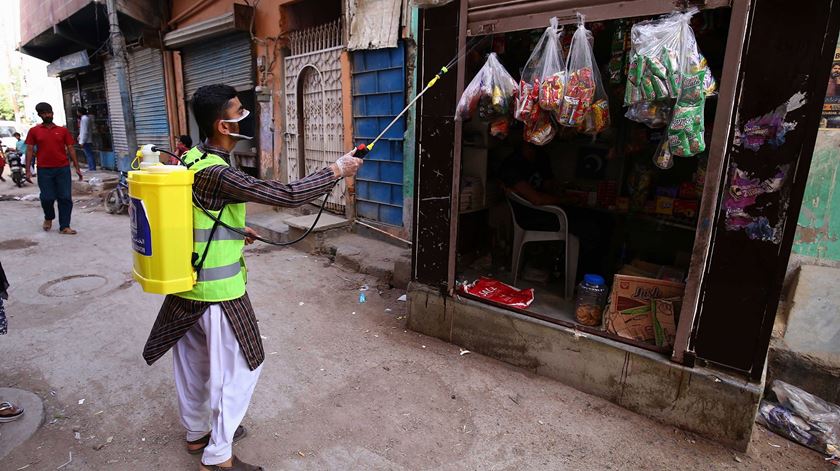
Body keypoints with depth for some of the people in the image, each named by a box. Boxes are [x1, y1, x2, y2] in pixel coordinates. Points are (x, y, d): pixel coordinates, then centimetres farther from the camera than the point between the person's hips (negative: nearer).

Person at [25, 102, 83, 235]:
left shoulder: (63, 130, 7)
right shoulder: (34, 131, 6)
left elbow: (70, 149, 7)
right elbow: (29, 150, 5)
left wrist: (77, 167, 1)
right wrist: (28, 170, -2)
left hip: (63, 169, 0)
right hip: (44, 170, 0)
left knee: (65, 198, -2)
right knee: (47, 198, 1)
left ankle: (64, 226, 4)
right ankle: (48, 217, 31)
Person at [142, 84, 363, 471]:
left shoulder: (191, 159, 3)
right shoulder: (218, 175, -25)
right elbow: (287, 195, -27)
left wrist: (233, 230, 17)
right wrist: (337, 170, -17)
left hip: (185, 284, 9)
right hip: (218, 291, -9)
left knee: (193, 363, 22)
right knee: (238, 368, 8)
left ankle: (196, 433, 43)